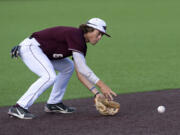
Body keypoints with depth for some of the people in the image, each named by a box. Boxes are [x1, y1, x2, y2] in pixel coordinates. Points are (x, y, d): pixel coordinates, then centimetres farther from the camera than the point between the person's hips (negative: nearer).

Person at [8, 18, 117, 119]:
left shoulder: (82, 45, 8)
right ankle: (19, 108, -26)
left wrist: (96, 93, 0)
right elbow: (82, 68, -27)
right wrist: (101, 85, -27)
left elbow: (80, 73, 8)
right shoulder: (75, 35, -21)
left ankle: (53, 103, 16)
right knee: (50, 76, -28)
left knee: (68, 67, 16)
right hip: (29, 47, -11)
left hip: (40, 50, 11)